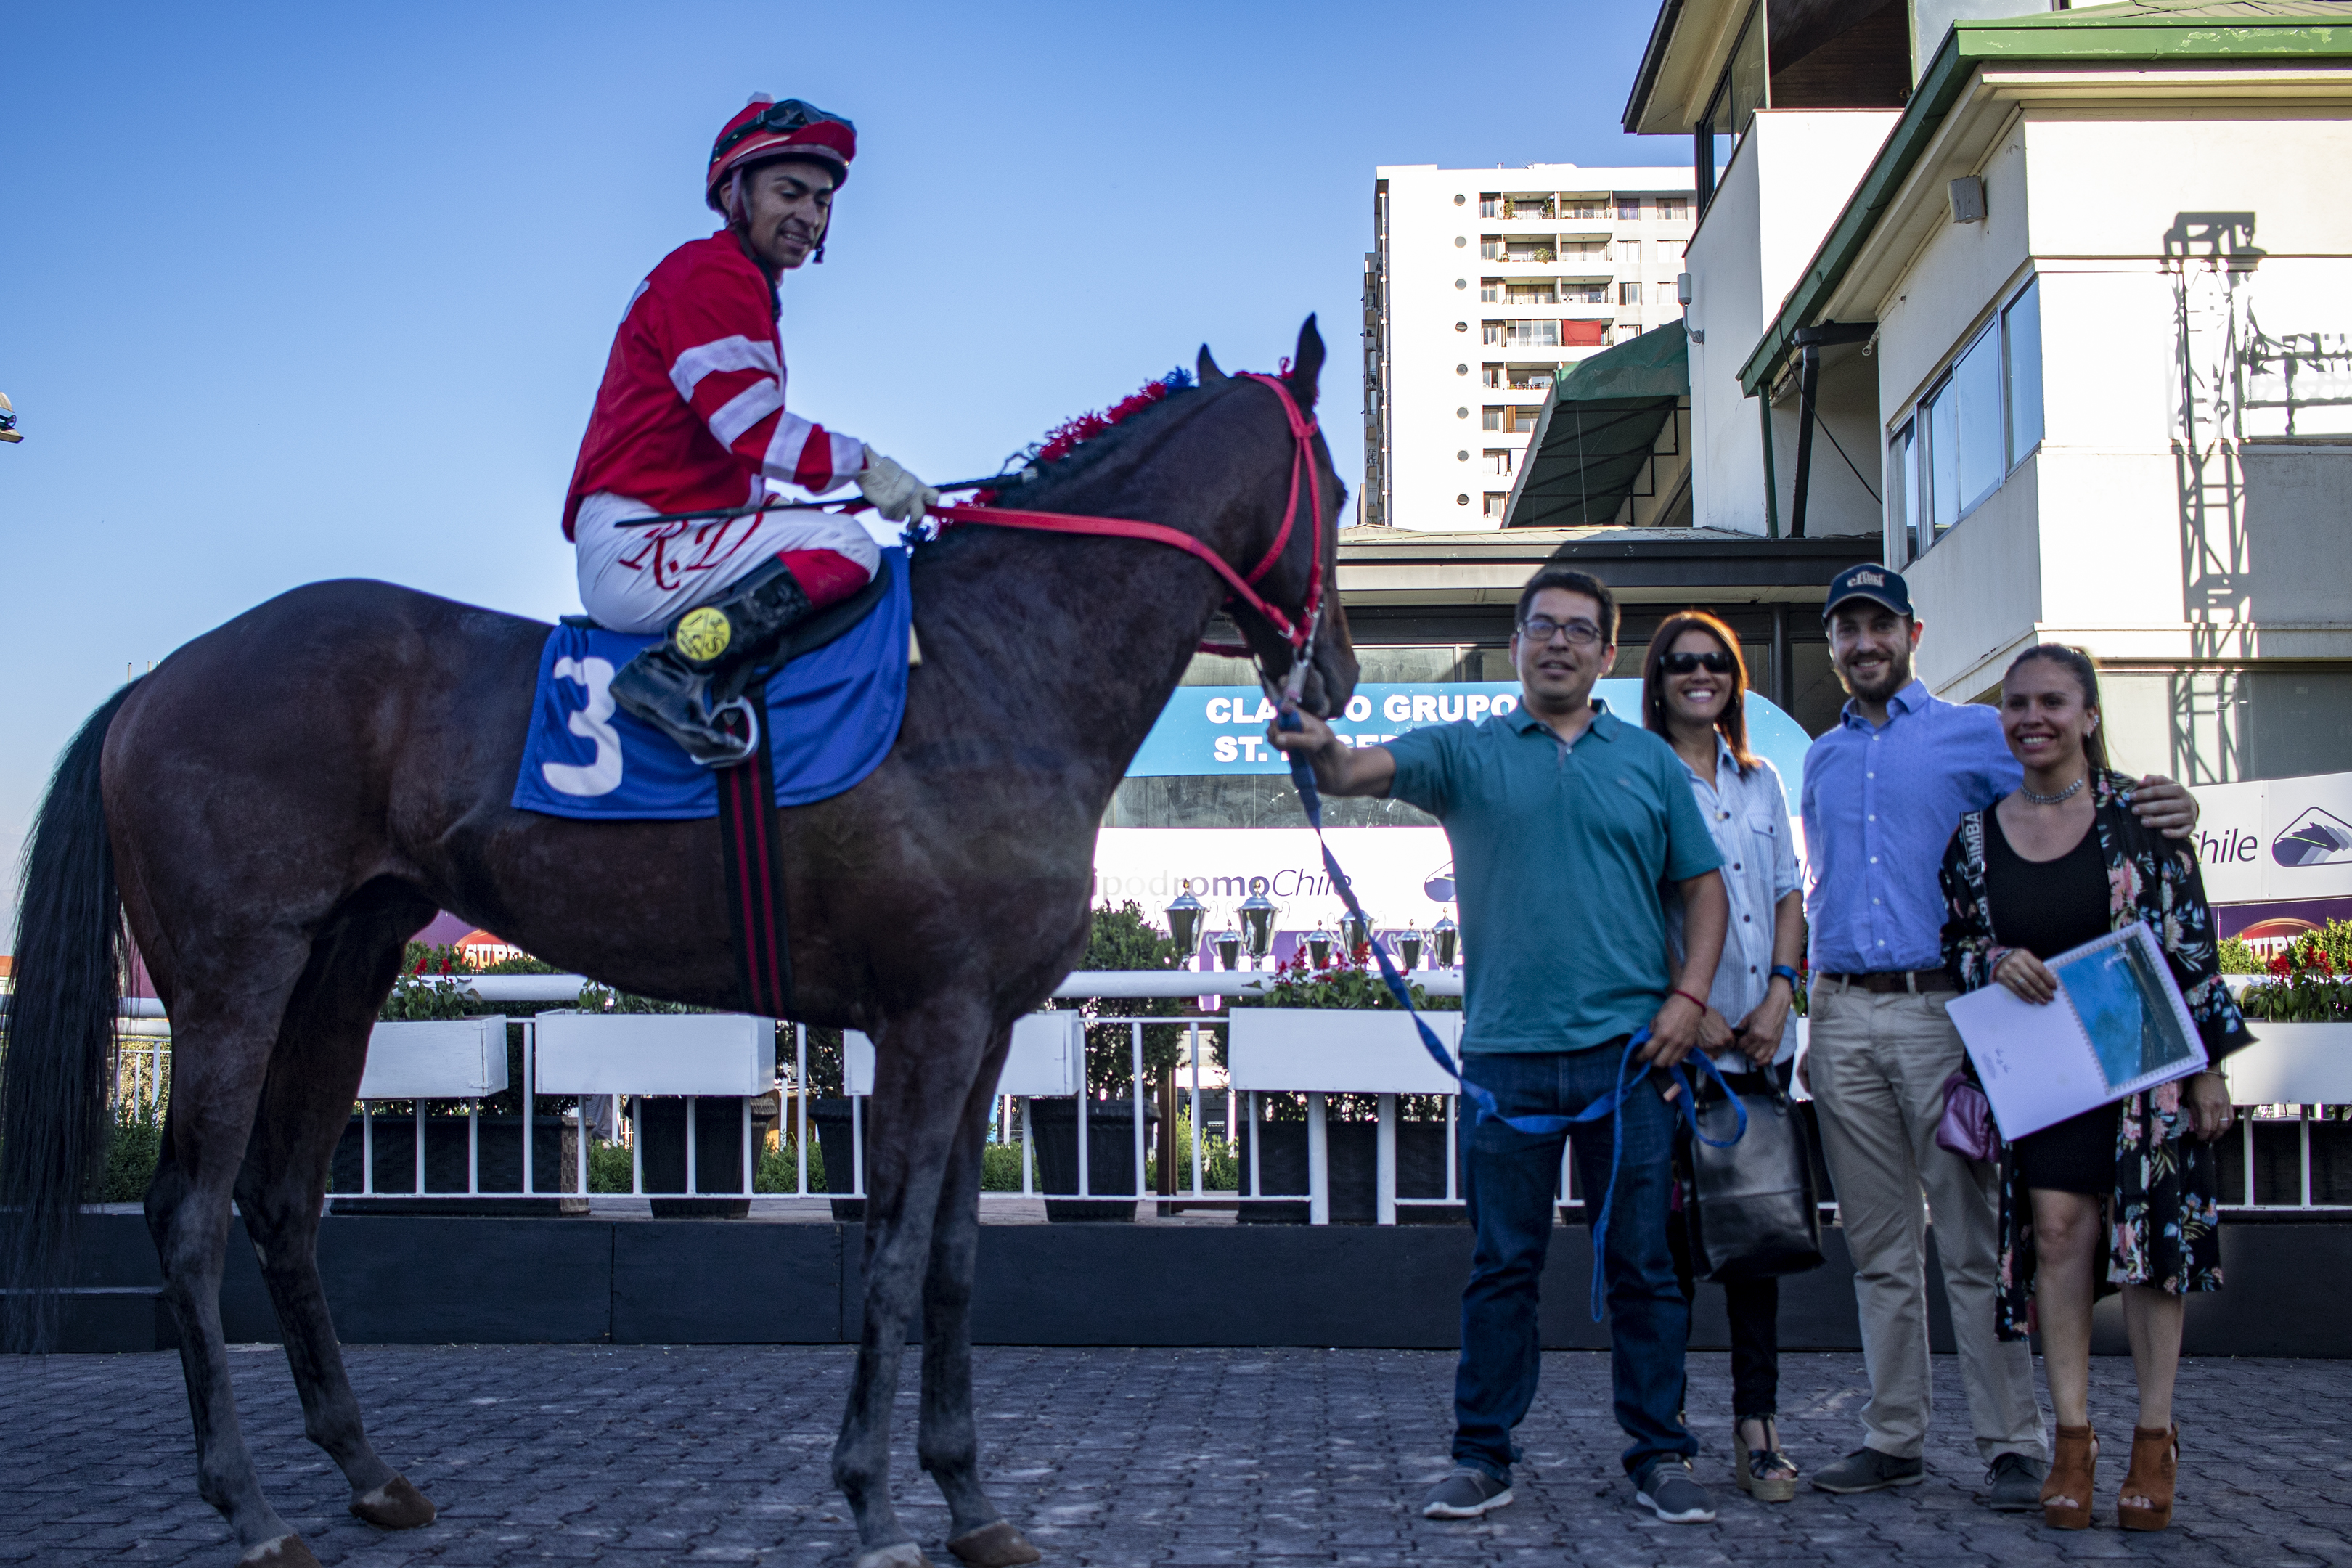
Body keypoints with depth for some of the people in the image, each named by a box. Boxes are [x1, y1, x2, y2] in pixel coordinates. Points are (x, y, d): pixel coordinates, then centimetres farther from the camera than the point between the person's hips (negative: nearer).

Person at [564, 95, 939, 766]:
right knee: (845, 544, -21)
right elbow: (752, 425, -18)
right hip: (634, 545, -11)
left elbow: (741, 440, 26)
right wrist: (862, 465, -15)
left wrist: (771, 504, 13)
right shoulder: (711, 275, -8)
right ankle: (676, 671, -26)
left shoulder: (740, 285, 26)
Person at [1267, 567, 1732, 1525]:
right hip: (1506, 1050, -1)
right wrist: (1323, 751, -34)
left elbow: (1702, 884, 14)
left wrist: (1690, 994, 0)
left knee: (1641, 1261, 5)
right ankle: (1483, 1457, 14)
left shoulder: (1649, 761, 11)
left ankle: (1659, 1455, 16)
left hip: (1628, 1048, 1)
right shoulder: (1467, 752, 7)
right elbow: (1367, 770, -11)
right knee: (1503, 1264, 5)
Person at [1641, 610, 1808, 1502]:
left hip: (1761, 1040, 5)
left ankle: (1757, 1426, 8)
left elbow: (1788, 896, 15)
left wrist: (1779, 995, 0)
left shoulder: (1761, 784, 17)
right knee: (1672, 1227, -2)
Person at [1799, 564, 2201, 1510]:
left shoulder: (1973, 734, 6)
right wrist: (1812, 1009, 14)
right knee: (1879, 1248, 7)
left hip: (1940, 1007, -4)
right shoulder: (1823, 759, 19)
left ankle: (2013, 1446, 1)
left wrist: (2161, 818, -20)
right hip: (1844, 1017, 4)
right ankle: (1893, 1439, 12)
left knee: (1974, 1244, -5)